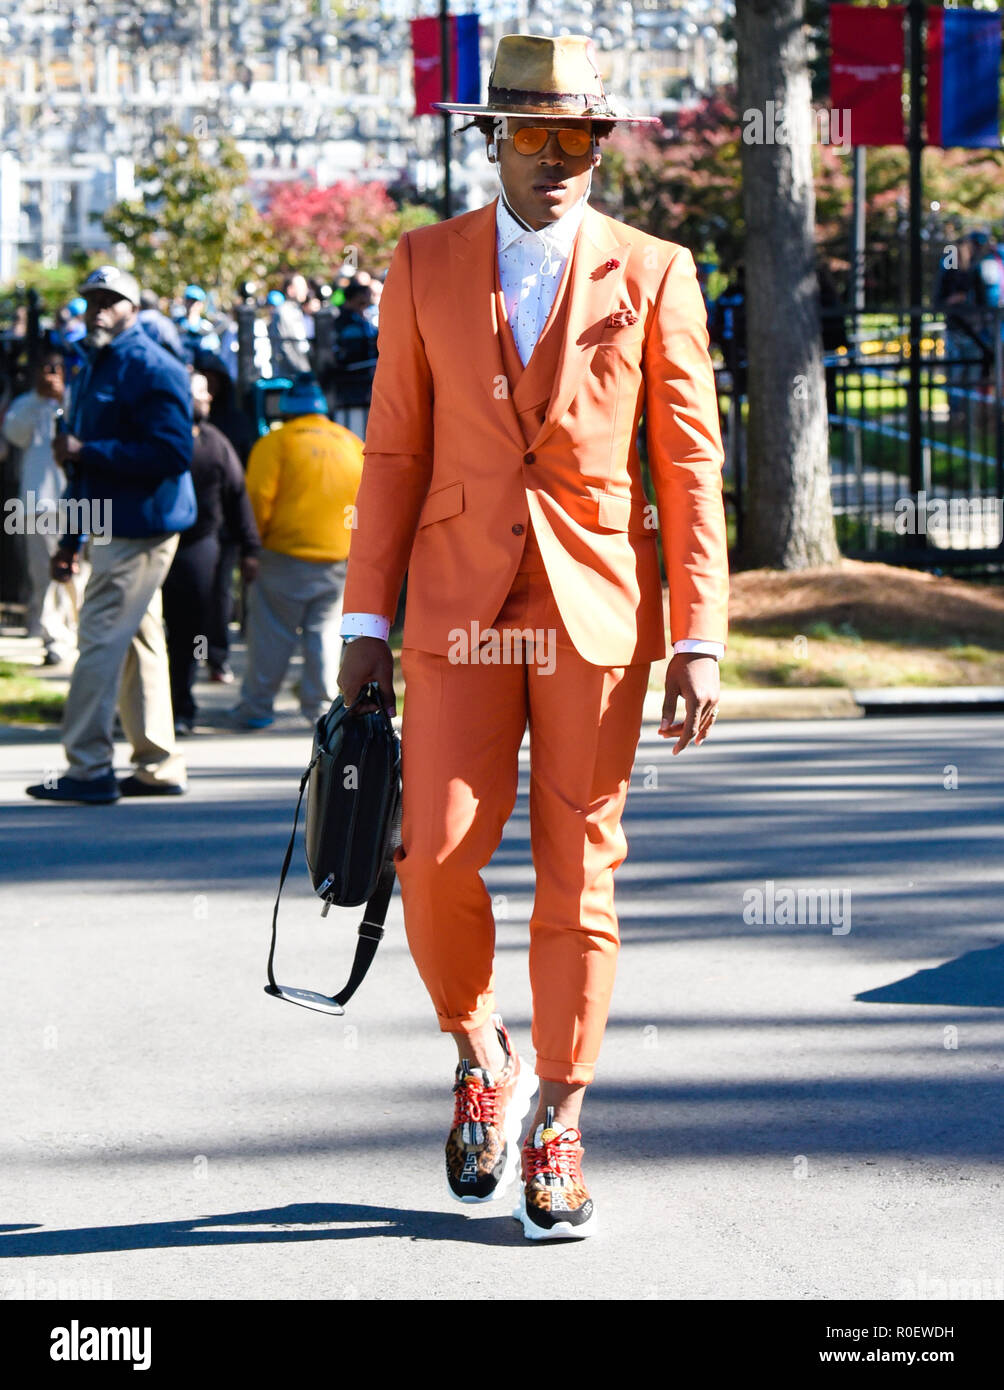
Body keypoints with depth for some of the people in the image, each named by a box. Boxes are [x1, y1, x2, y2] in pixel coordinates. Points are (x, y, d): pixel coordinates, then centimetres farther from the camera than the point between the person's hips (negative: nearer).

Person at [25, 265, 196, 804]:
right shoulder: (96, 370, 18)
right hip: (113, 528, 10)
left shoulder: (151, 369, -13)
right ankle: (158, 765, 16)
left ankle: (88, 769, -10)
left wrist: (86, 453, -23)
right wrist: (71, 541, 21)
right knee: (137, 644, 11)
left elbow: (172, 453, -23)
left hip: (139, 530, -10)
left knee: (102, 640, -11)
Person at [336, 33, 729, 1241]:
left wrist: (699, 640, -6)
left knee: (577, 882, 2)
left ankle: (555, 1133, 14)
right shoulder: (425, 267, 5)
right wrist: (367, 624, 2)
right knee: (436, 858, -9)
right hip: (462, 615, 1)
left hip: (598, 616, -1)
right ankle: (480, 1060, 18)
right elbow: (393, 453, 6)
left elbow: (691, 467, 0)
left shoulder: (653, 277, 0)